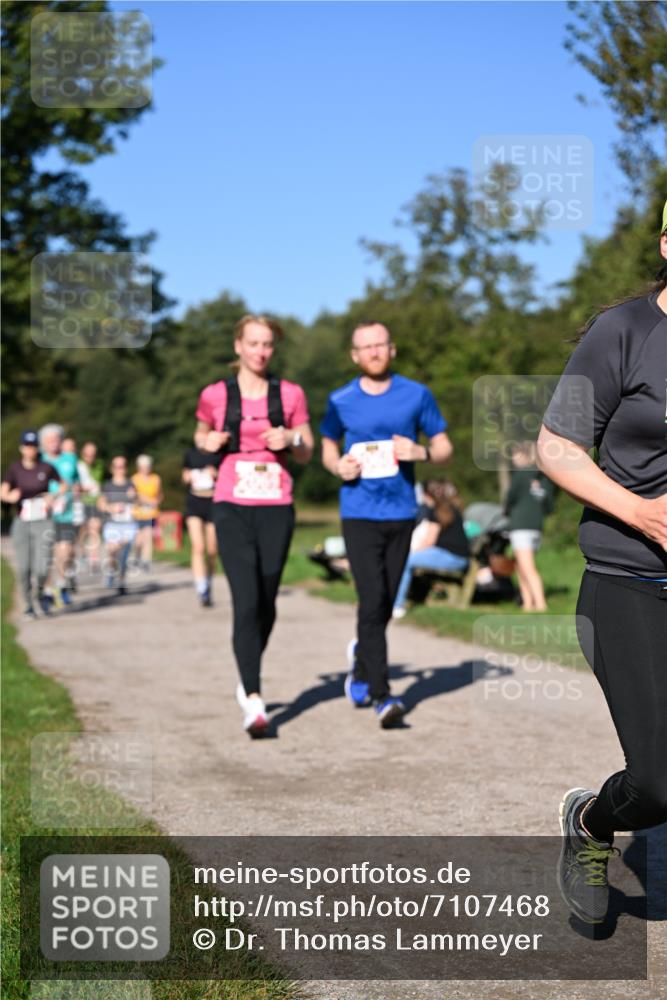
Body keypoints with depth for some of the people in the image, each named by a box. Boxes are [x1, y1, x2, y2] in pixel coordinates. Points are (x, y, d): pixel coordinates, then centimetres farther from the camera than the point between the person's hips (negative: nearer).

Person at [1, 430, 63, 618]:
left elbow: (62, 486, 16)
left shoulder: (46, 468, 1)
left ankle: (40, 593, 22)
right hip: (21, 523, 1)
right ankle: (28, 605, 19)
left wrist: (53, 497, -4)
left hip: (42, 523, -1)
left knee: (41, 569, -10)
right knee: (23, 568, -2)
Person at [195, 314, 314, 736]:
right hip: (232, 508, -2)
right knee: (247, 602, -14)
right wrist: (208, 442, -3)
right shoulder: (215, 395, 2)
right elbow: (201, 434, 20)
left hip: (276, 508, 2)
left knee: (267, 603, 10)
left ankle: (248, 681, 35)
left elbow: (307, 454, 11)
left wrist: (291, 439, -11)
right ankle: (254, 703, -17)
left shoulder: (290, 394, 5)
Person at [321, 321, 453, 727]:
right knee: (373, 600, -14)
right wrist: (338, 466, -5)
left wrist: (420, 452, -14)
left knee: (384, 605, 10)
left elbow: (444, 446, 7)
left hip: (401, 514, 2)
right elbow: (328, 446, 18)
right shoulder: (341, 401, 3)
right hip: (359, 514, -2)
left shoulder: (417, 395, 2)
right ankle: (382, 695, -14)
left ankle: (361, 661, 39)